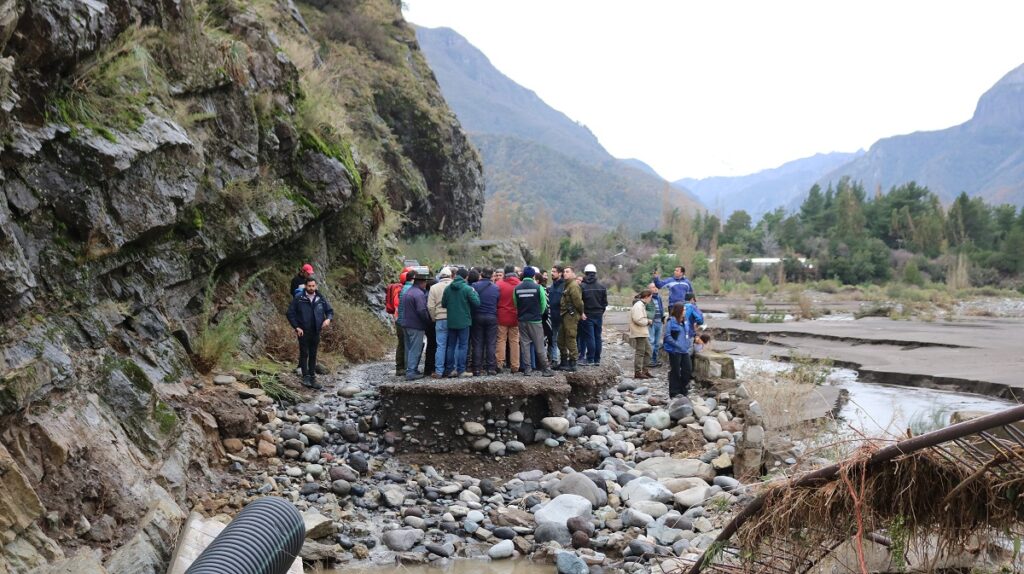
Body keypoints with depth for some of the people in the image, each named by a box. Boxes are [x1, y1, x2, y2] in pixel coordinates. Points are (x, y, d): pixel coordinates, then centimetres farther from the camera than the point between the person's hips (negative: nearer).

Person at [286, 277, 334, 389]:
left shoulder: (321, 299, 5)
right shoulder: (298, 299, -6)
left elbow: (330, 311, 13)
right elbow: (290, 313, -3)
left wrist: (328, 319, -9)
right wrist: (296, 327, -11)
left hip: (316, 332, 4)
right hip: (303, 332, -4)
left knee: (313, 356, 10)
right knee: (304, 354, -4)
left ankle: (312, 378, 16)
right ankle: (305, 377, -1)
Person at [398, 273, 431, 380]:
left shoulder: (407, 292, 14)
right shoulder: (419, 294, -17)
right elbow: (422, 311, -22)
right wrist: (428, 322, -9)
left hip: (406, 324, 9)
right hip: (416, 326, -9)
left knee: (409, 349, 15)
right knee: (415, 350, -5)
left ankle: (409, 370, 22)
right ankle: (411, 372, -6)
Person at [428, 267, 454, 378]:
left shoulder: (434, 288, 0)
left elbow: (430, 306, -1)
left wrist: (434, 318, 11)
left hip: (441, 320, 0)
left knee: (441, 346, 2)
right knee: (452, 345, 9)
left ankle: (438, 371, -2)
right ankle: (449, 370, 14)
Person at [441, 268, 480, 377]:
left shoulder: (448, 288, 1)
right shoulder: (467, 289, -12)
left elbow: (443, 304, 5)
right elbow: (477, 303, -13)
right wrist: (475, 293, 3)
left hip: (450, 322, 4)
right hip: (463, 321, -4)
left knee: (451, 345, 13)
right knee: (463, 346, 1)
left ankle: (451, 369, 15)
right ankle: (461, 370, -1)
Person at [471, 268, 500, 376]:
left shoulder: (475, 286, -8)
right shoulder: (496, 288, -2)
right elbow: (498, 303, 4)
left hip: (478, 317, 0)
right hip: (492, 317, 1)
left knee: (477, 343, 5)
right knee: (491, 343, 5)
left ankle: (477, 368, 4)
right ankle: (491, 368, 3)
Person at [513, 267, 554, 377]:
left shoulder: (517, 288, -2)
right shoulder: (538, 287, -9)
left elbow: (515, 304, 4)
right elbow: (543, 304, -4)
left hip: (522, 320, 3)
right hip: (535, 320, -3)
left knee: (524, 344, 9)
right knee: (539, 346, 2)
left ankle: (527, 368, 8)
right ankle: (545, 369, 4)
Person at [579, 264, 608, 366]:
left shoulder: (582, 287, -11)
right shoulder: (602, 287, 4)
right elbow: (605, 303, 9)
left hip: (587, 316, -4)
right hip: (599, 316, 4)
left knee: (589, 337, -1)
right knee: (598, 337, 10)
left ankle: (590, 360, -1)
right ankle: (597, 359, 14)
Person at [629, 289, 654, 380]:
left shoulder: (641, 305, 18)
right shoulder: (638, 305, -16)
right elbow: (638, 320, -24)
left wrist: (647, 321, 7)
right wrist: (648, 321, -10)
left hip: (643, 333, 11)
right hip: (638, 334, -11)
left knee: (648, 351, 14)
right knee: (640, 352, -5)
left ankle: (644, 370, 21)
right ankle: (637, 372, 1)